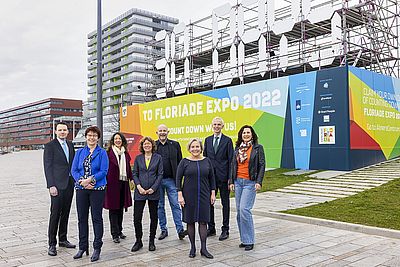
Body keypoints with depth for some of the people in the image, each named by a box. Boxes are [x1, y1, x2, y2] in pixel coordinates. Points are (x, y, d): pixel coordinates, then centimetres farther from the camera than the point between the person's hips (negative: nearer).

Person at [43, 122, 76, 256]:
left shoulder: (70, 145, 12)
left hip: (69, 184, 6)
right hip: (57, 185, -6)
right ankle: (52, 244, 6)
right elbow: (47, 166, -9)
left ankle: (63, 239, 23)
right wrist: (51, 185, -15)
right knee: (55, 214, -3)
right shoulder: (50, 146, -5)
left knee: (65, 213, 12)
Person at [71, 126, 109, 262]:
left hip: (97, 189, -3)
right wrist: (82, 182, -13)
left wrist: (90, 180, -18)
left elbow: (104, 171, -8)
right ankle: (83, 247, 22)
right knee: (82, 218, 9)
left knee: (97, 218, 1)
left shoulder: (102, 153, 0)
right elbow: (74, 170, 4)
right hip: (81, 189, 3)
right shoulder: (80, 152, 10)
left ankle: (97, 248, 11)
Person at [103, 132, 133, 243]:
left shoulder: (126, 154, 13)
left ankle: (119, 231, 25)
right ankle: (115, 234, 5)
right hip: (112, 183, -5)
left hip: (123, 183, 6)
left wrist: (131, 179, 10)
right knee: (113, 208, -1)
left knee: (121, 208, 13)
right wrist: (106, 182, -12)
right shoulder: (108, 153, -5)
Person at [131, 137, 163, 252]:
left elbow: (160, 174, 0)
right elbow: (134, 174, 6)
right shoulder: (138, 158, 6)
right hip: (140, 192, 1)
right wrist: (139, 186, -10)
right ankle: (138, 241, 15)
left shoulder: (158, 158, 2)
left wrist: (153, 188, -10)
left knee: (153, 217, 8)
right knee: (137, 217, -2)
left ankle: (151, 241, 22)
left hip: (153, 192, 0)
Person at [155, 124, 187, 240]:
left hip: (171, 180, -1)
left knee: (175, 205, -3)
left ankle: (180, 230, 0)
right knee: (160, 206, 9)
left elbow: (180, 162, 6)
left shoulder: (175, 145, 5)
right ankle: (163, 230, 19)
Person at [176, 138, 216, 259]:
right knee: (190, 222, 6)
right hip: (189, 196, -1)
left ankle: (203, 249, 10)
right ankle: (192, 248, 18)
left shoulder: (207, 161, 5)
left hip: (204, 196, 1)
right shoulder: (184, 162, -1)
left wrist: (213, 193, 4)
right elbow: (178, 178, -2)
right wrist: (180, 195, -8)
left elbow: (212, 178, 9)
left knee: (203, 221, 1)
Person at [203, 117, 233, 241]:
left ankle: (225, 230, 15)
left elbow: (231, 160, -4)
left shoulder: (227, 140, -2)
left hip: (223, 176, -4)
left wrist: (230, 178, -9)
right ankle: (211, 228, 23)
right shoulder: (207, 140, 11)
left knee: (225, 203, 5)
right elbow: (205, 158, 12)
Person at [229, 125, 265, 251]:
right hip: (238, 181, 5)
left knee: (244, 209, -14)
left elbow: (262, 165, -4)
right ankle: (244, 239, 16)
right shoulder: (238, 148, 13)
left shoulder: (257, 148, -1)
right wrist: (231, 181, 8)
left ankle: (249, 241, -2)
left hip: (250, 182, -5)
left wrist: (259, 182, -13)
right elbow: (233, 165, 15)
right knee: (239, 210, 5)